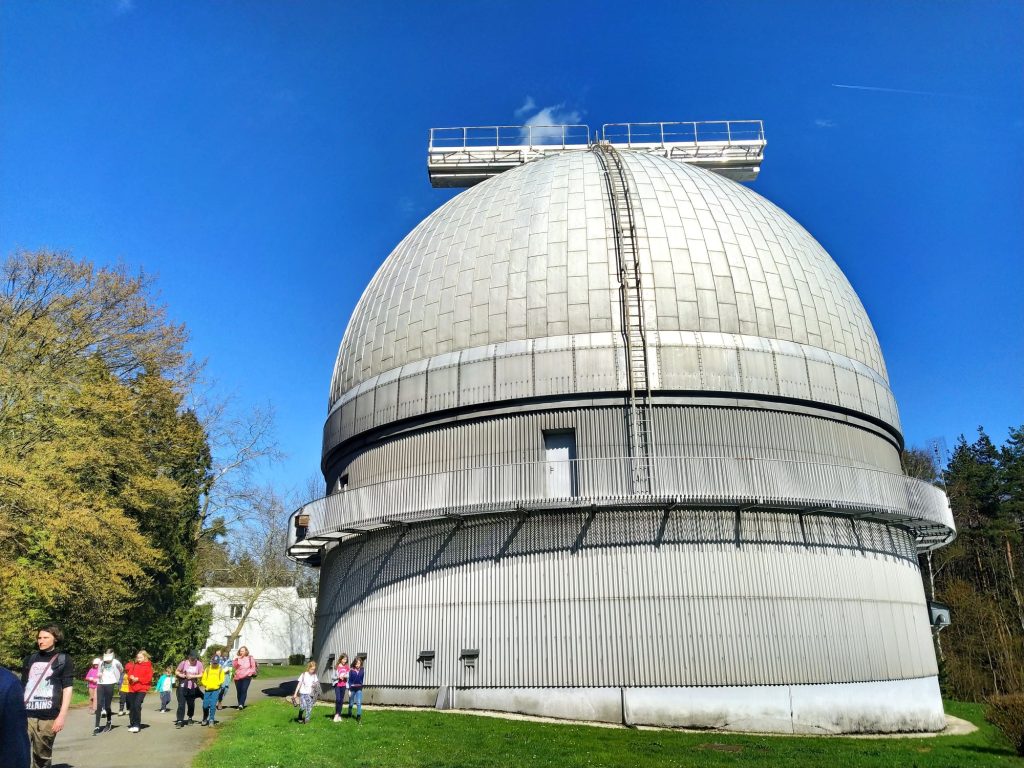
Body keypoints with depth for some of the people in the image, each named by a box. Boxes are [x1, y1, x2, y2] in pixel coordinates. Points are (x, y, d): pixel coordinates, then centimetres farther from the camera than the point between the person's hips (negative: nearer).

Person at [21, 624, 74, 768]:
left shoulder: (64, 660, 4)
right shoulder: (29, 659, 15)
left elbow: (67, 689, -1)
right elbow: (22, 687, 18)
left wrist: (62, 716, -8)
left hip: (48, 718, -3)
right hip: (25, 715, 3)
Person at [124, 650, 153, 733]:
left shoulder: (148, 667, 0)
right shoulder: (134, 665, 14)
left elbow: (148, 678, -7)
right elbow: (129, 673, 13)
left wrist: (138, 679, -15)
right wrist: (131, 677, -9)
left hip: (141, 689, -5)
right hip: (132, 689, 5)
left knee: (137, 705, -18)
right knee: (131, 707, 6)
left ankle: (137, 725, -12)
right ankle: (132, 725, 18)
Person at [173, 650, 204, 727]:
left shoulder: (199, 664, -7)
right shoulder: (184, 663, -8)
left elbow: (201, 675, -3)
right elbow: (176, 672, 1)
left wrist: (192, 676, -16)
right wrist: (180, 675, -19)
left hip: (193, 687, 1)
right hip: (183, 686, -1)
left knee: (191, 703, 13)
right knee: (181, 704, -8)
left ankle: (190, 718, 36)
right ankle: (179, 721, -4)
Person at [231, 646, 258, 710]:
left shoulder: (250, 658, 6)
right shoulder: (237, 658, 9)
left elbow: (253, 667, 8)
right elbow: (234, 666, -2)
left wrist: (249, 673, -4)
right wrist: (236, 660, -14)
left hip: (246, 677, -3)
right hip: (238, 677, 3)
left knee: (244, 690, -17)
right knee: (239, 691, 5)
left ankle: (241, 704, -21)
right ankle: (239, 704, 16)